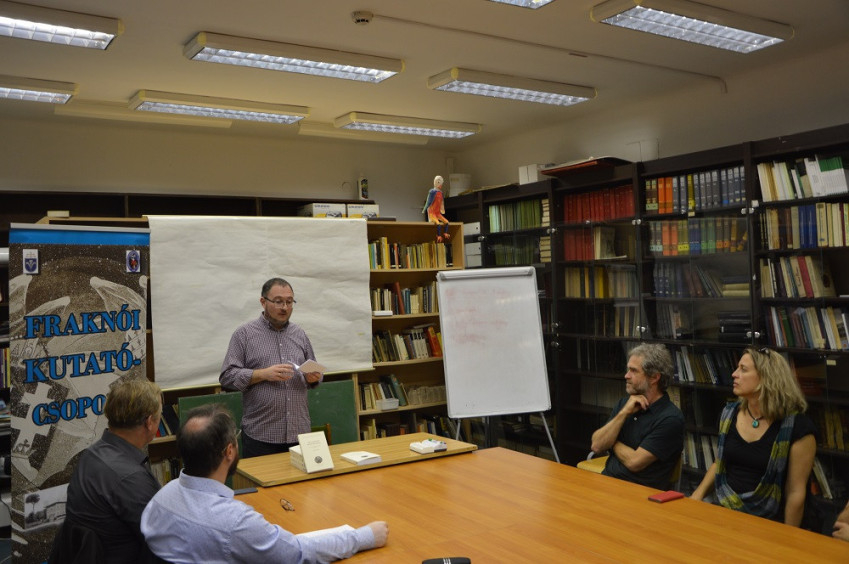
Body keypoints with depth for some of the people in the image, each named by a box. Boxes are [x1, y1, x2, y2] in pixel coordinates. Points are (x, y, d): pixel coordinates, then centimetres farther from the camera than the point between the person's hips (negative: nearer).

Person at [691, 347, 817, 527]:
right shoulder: (729, 414, 6)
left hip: (766, 523, -5)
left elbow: (796, 492, -8)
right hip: (724, 513, 5)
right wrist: (697, 495, 5)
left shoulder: (797, 426, -11)